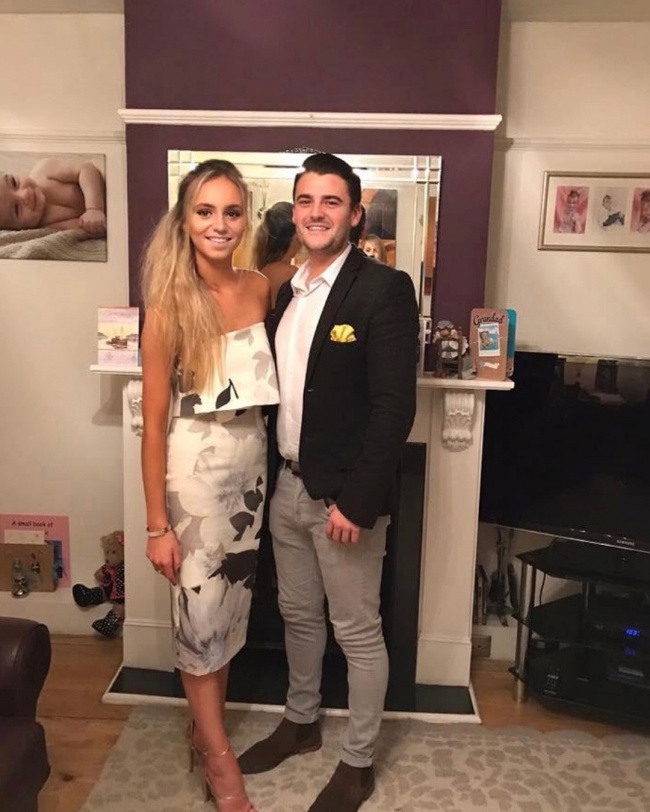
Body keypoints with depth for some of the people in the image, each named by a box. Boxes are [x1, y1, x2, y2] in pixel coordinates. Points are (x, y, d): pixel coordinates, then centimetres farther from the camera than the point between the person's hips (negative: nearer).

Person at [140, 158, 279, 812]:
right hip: (194, 472, -5)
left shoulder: (258, 289, 0)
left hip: (250, 464, 6)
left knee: (231, 606, 18)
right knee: (199, 614, 7)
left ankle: (205, 728, 41)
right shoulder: (169, 306, -15)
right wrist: (157, 524, -12)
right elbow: (153, 421, -13)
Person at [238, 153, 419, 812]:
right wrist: (273, 472, 9)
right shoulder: (286, 289, 8)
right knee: (297, 614, 23)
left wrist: (357, 501, -20)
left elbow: (394, 406, -18)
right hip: (287, 485, 7)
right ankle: (300, 721, 46)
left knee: (357, 632, 10)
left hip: (344, 495, -7)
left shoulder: (384, 289, -14)